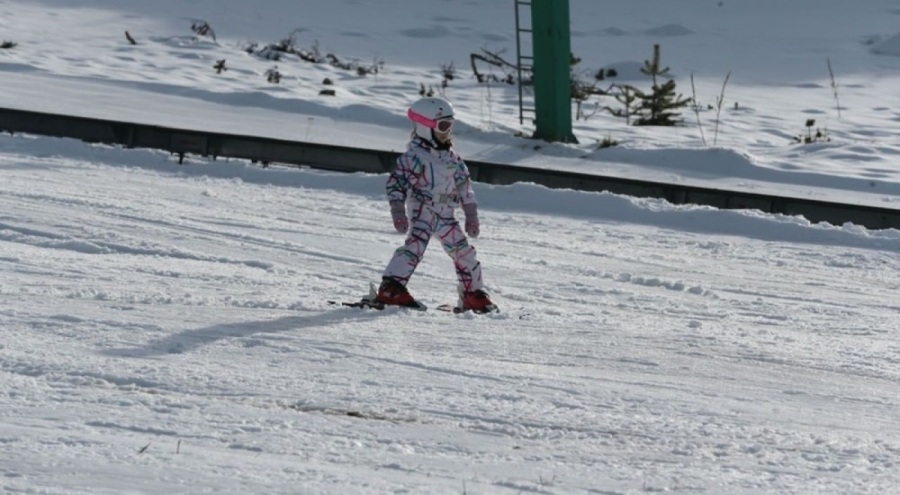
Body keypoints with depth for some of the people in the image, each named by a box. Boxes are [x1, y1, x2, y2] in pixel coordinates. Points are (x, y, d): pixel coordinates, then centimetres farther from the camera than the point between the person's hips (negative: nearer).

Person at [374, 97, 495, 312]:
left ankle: (473, 294, 21)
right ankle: (391, 289, -33)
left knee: (463, 250, 8)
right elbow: (396, 183, -11)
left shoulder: (452, 158, 13)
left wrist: (471, 214, 18)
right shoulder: (415, 156, -8)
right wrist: (398, 211, -19)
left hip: (446, 215, 7)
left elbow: (464, 186, 20)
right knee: (415, 246, -26)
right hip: (422, 212, -7)